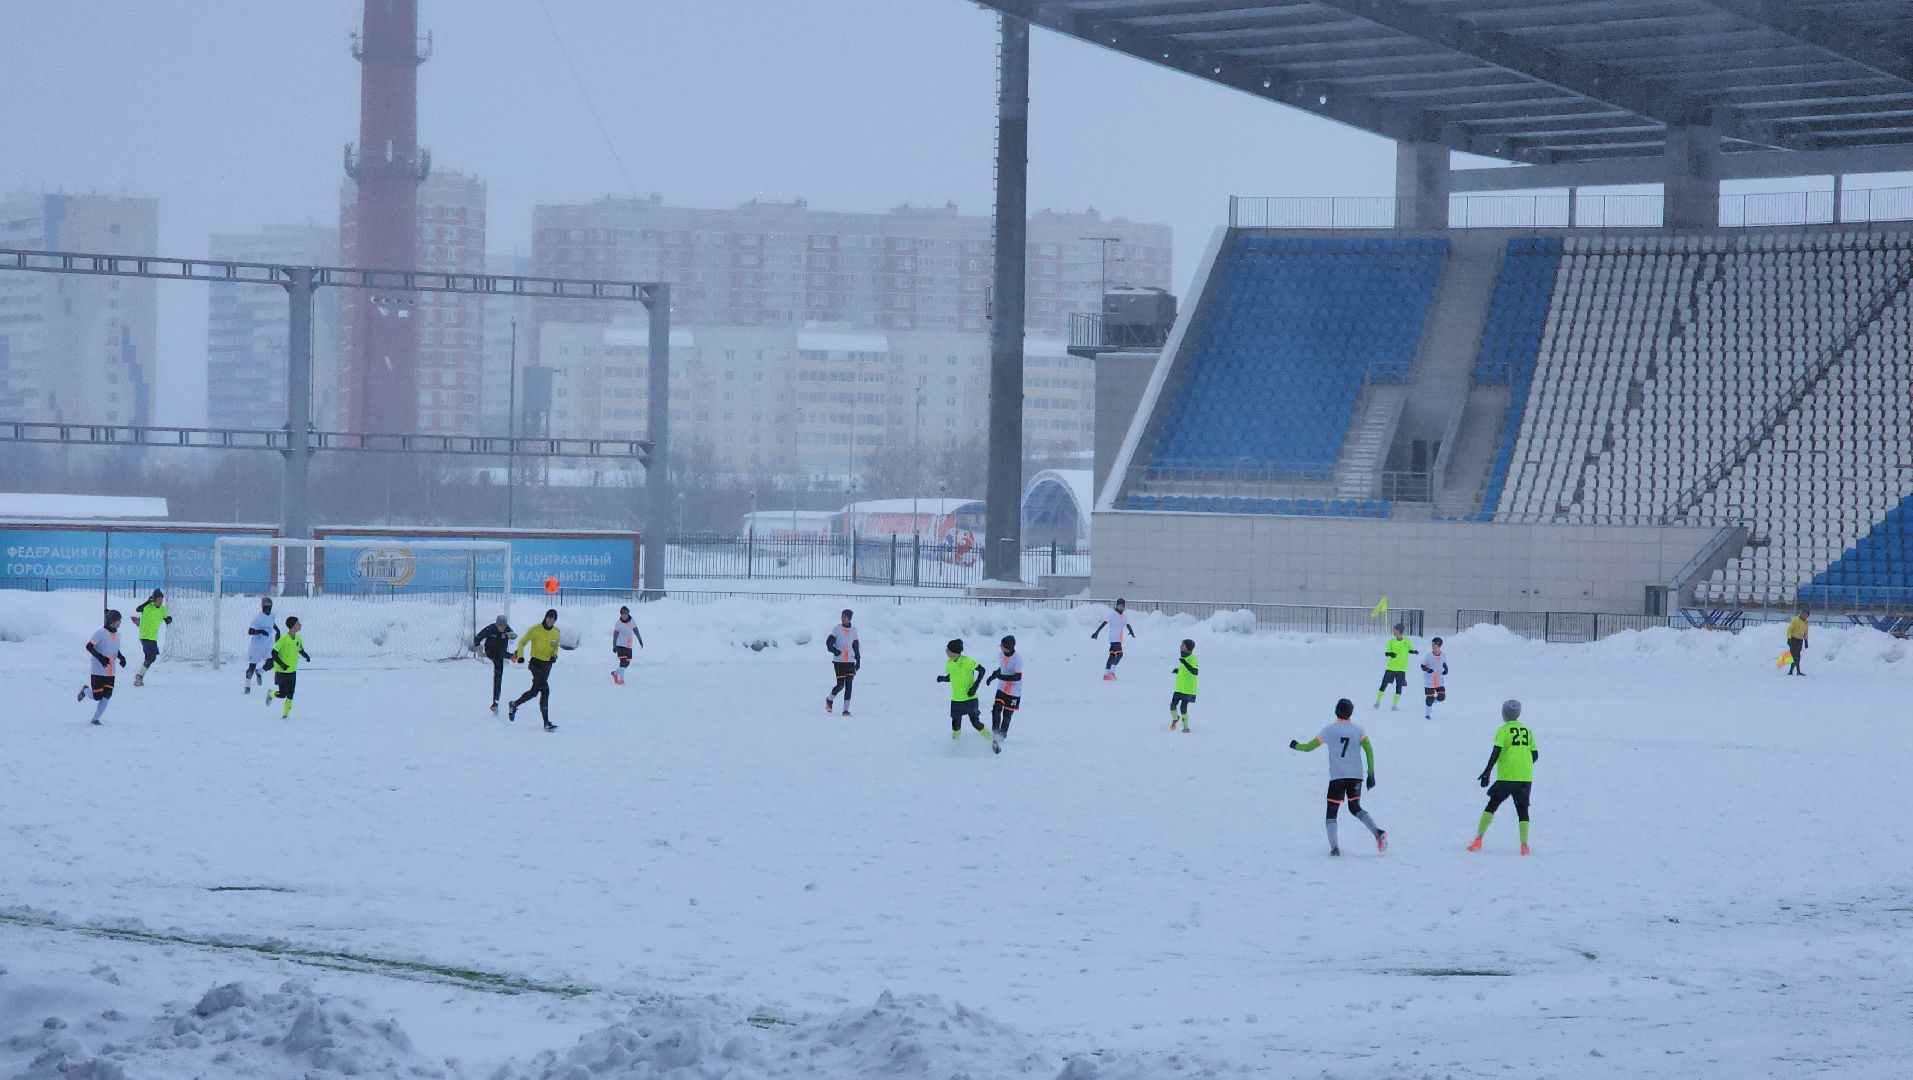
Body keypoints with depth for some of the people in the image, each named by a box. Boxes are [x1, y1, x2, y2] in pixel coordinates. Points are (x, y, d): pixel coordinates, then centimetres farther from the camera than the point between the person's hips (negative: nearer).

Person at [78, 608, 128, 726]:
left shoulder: (117, 634, 8)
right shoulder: (101, 633, -15)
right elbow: (89, 646, -17)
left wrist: (121, 657, 2)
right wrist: (100, 657, -27)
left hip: (111, 672, 6)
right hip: (98, 671, -6)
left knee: (106, 696, -1)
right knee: (97, 696, -2)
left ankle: (96, 718, 10)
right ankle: (85, 690, 31)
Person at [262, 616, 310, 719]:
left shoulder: (298, 639, 1)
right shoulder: (284, 639, -19)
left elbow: (300, 649, 20)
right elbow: (274, 652, -17)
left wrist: (305, 656, -1)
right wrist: (281, 664, -27)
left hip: (292, 671, 5)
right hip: (282, 672, -5)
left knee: (290, 695, 2)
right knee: (282, 694, -2)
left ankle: (286, 714, 13)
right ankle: (270, 693, 28)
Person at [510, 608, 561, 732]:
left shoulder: (556, 632, 6)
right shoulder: (535, 630, -9)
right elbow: (522, 642, -2)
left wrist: (554, 655, -1)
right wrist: (520, 655, -17)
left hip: (547, 664, 7)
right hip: (536, 662, -7)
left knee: (535, 691, 11)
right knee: (545, 690, -17)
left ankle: (514, 704, 32)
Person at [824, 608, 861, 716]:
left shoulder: (854, 630, 9)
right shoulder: (836, 629, -1)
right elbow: (829, 642, -6)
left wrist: (858, 661, 15)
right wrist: (835, 650, -26)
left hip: (850, 662, 3)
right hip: (839, 661, -3)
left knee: (849, 685, -5)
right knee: (840, 685, -6)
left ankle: (846, 710, -1)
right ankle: (829, 699, 23)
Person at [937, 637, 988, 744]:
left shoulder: (967, 661, -18)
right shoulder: (949, 663, -1)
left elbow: (982, 670, -10)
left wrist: (975, 686, -16)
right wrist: (943, 678, -10)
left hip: (970, 698, -5)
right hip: (956, 699, 5)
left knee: (975, 722, -5)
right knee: (956, 724, 9)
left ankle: (992, 742, 13)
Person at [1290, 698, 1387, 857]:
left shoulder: (1329, 730, -2)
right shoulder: (1358, 729, 4)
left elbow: (1308, 747, 2)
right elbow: (1369, 750, -5)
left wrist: (1295, 745, 22)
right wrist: (1371, 774, -2)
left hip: (1336, 777, -3)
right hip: (1356, 776, 3)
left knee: (1332, 812, 8)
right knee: (1355, 808, 19)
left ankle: (1334, 847, -9)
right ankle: (1378, 831, -4)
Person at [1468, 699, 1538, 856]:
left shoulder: (1503, 730, -3)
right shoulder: (1527, 730, 10)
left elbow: (1496, 752, -13)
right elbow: (1535, 755, 11)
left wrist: (1487, 772, -11)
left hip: (1506, 777, -3)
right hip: (1526, 778, 3)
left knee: (1492, 805, 7)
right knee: (1522, 809, 10)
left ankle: (1478, 839, 1)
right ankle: (1524, 844, 0)